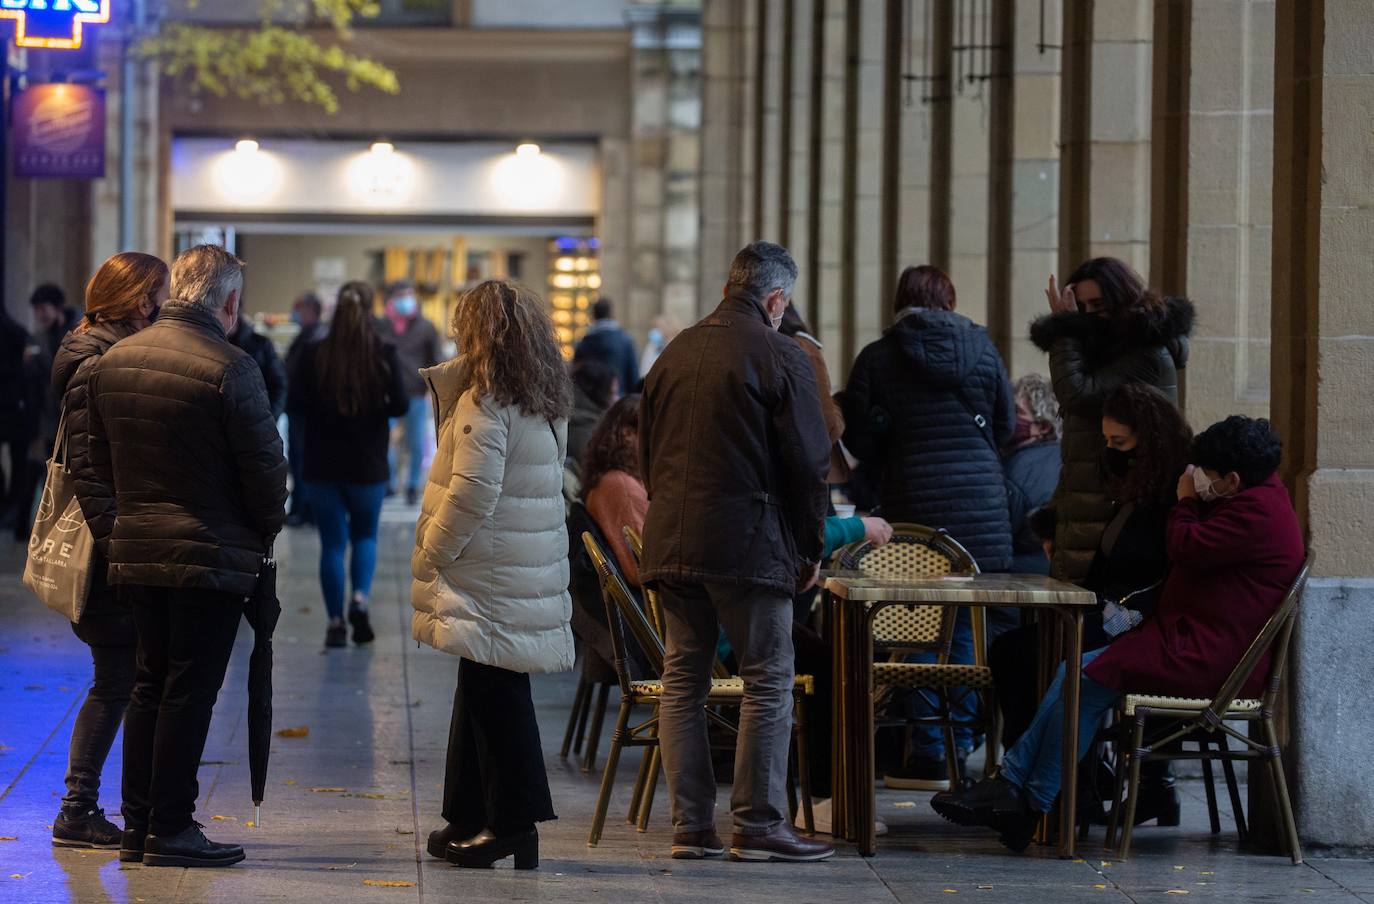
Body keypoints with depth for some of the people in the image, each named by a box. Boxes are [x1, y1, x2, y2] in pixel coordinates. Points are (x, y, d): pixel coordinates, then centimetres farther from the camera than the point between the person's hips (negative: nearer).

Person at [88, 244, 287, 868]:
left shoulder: (114, 360, 6)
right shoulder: (230, 368, -16)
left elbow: (96, 461, 12)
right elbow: (265, 467, -11)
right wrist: (265, 534, 5)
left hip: (136, 552, 7)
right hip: (213, 554, -7)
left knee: (150, 685, 15)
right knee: (190, 691, -1)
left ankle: (137, 826, 17)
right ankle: (169, 831, 1)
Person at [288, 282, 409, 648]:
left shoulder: (312, 355, -6)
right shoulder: (383, 354, -7)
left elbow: (296, 405, -9)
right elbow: (400, 405, -12)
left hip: (322, 465, 0)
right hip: (368, 466, 0)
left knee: (332, 543, 8)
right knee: (365, 535, 19)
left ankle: (336, 622, 6)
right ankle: (360, 597, -5)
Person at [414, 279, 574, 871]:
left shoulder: (486, 402, -16)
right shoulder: (546, 403, 13)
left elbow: (472, 491, -19)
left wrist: (431, 551, -11)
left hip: (490, 573, -9)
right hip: (531, 570, 9)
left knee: (495, 694, -6)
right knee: (482, 694, 16)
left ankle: (514, 823, -6)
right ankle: (468, 821, 22)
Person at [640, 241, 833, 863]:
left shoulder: (676, 352, 12)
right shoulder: (779, 356, -7)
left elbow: (647, 454, 18)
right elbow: (808, 462, -7)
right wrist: (810, 549, 3)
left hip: (671, 541, 6)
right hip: (747, 542, -6)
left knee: (682, 680, 9)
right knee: (768, 680, 0)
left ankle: (690, 825, 8)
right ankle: (759, 824, -2)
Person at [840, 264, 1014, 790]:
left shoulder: (877, 358, -1)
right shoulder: (982, 347, 6)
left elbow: (859, 437, -2)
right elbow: (1005, 424, 13)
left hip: (914, 505, -2)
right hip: (982, 505, 2)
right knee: (966, 628, 9)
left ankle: (929, 755, -1)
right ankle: (959, 751, 11)